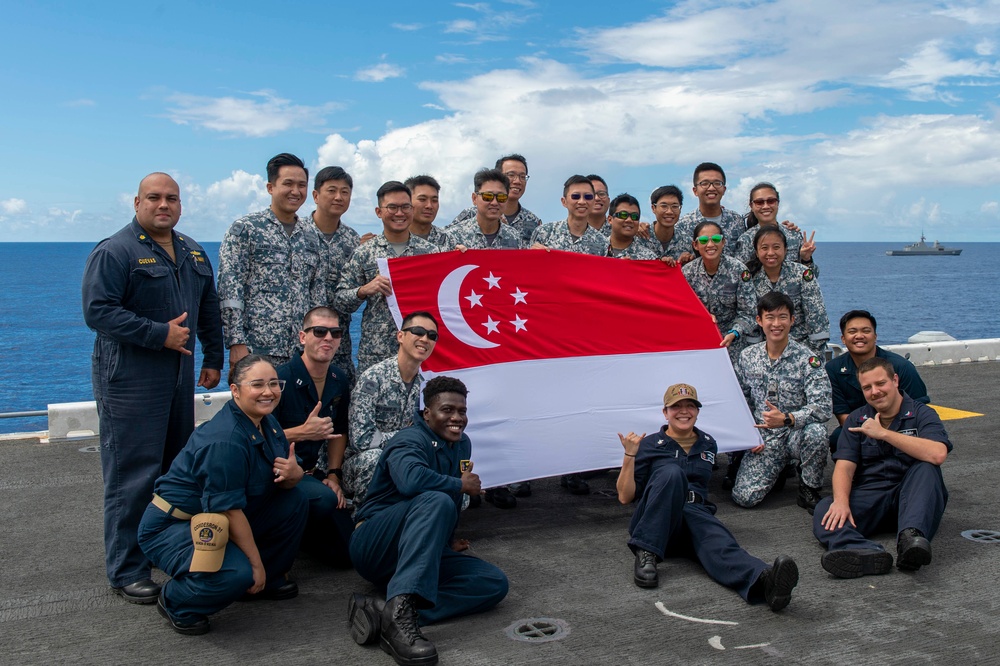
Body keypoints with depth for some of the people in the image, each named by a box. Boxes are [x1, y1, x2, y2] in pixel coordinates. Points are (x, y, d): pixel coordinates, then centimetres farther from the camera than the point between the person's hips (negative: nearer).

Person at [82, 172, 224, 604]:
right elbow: (98, 311, -18)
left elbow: (210, 309, 21)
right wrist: (159, 334, -21)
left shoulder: (193, 253, 14)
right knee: (131, 475, -5)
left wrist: (213, 358, 17)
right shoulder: (114, 252, -9)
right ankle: (126, 572, 4)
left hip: (179, 376, 7)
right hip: (130, 380, -7)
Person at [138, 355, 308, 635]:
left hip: (220, 524, 9)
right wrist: (256, 563, -19)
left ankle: (269, 580, 15)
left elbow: (287, 481, 5)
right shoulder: (225, 441, -28)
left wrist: (292, 473, -21)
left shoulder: (267, 423, 1)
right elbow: (230, 510, -28)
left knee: (295, 501, 0)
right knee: (236, 574, -33)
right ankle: (175, 602, -2)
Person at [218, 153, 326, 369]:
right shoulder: (244, 229, -1)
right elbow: (229, 291, -7)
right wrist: (236, 342, -14)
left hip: (303, 351, 5)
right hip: (257, 350, -5)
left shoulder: (310, 235, 14)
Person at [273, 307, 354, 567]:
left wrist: (333, 475, 5)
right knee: (324, 498, -37)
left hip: (313, 474, 7)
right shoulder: (282, 378, -20)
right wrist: (303, 432, -30)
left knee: (346, 554, 2)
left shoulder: (339, 381, 3)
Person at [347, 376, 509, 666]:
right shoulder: (411, 441, -11)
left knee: (495, 583, -15)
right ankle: (400, 609, -51)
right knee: (436, 501, -35)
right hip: (375, 546, -8)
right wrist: (461, 485, -21)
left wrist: (447, 539, 22)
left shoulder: (462, 444, 14)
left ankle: (390, 620, -31)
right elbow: (411, 479, -36)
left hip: (425, 555, 8)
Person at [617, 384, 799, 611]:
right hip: (656, 523, -2)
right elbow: (625, 497, 4)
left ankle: (763, 580, -69)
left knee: (719, 543, -36)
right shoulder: (649, 445, 9)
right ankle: (646, 555, -37)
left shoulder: (708, 445, 21)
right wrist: (629, 456, -8)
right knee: (671, 472, -33)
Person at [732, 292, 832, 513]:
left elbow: (822, 408, -21)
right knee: (744, 497, -16)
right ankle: (778, 467, 19)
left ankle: (809, 491, -10)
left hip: (796, 434, -2)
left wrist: (786, 419, -36)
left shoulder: (807, 359, -11)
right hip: (763, 440, 2)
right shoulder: (747, 357, 2)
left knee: (815, 432, -38)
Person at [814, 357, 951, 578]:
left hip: (912, 495, -2)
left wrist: (883, 433, -18)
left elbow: (937, 455, -19)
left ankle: (911, 538, -51)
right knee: (825, 511, -26)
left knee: (926, 468, -31)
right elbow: (844, 466, 0)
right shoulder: (857, 420, 13)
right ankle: (866, 552, -56)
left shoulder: (921, 414, 2)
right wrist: (841, 501, -21)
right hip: (869, 497, 2)